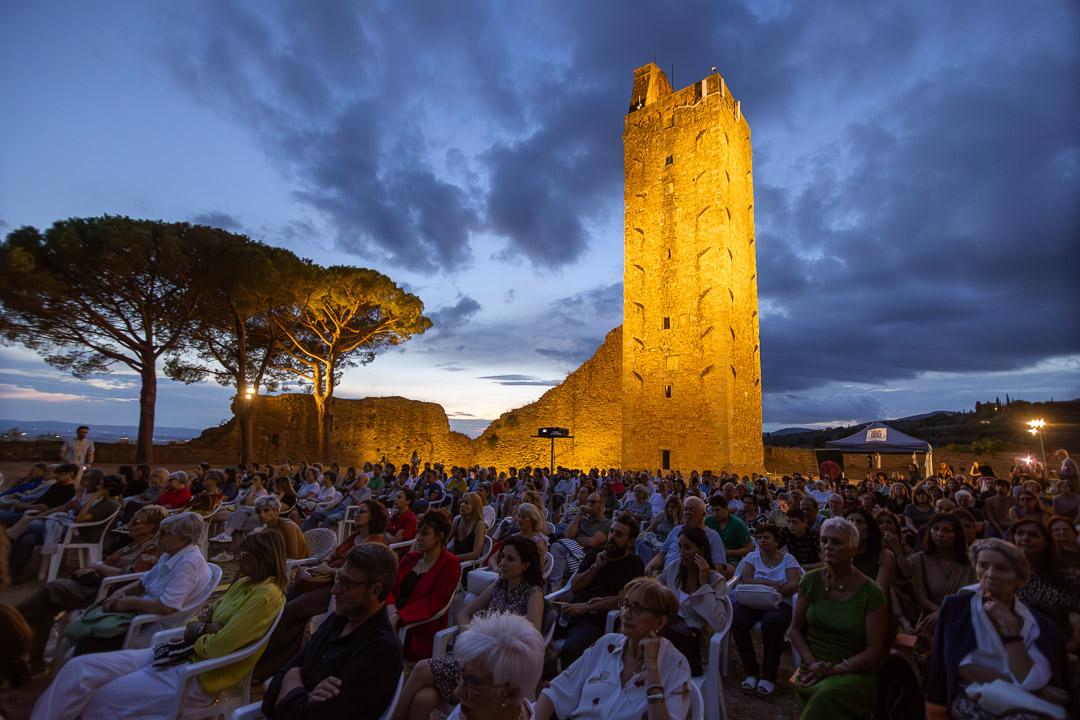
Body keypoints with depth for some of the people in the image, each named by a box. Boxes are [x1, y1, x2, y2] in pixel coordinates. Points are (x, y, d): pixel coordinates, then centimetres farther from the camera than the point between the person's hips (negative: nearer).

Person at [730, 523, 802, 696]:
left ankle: (768, 677, -18)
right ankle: (751, 672, -12)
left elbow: (794, 585, -5)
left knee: (772, 622, -37)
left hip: (778, 604, -2)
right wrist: (772, 584, -12)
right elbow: (744, 580, -1)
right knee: (736, 618, -31)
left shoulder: (787, 559, 11)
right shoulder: (752, 557, 15)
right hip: (751, 603, 2)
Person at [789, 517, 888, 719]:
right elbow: (795, 629, 7)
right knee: (820, 696, -30)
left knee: (828, 696, -33)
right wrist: (812, 663, -9)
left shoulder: (871, 593, -6)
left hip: (854, 672, -2)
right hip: (813, 670, 2)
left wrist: (834, 670, -15)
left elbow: (874, 651, -6)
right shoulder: (811, 581, 1)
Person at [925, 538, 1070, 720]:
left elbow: (1028, 681, -11)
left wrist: (1009, 627, -14)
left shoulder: (1038, 624, 1)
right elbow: (961, 668, -10)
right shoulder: (956, 606, -4)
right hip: (971, 703, -2)